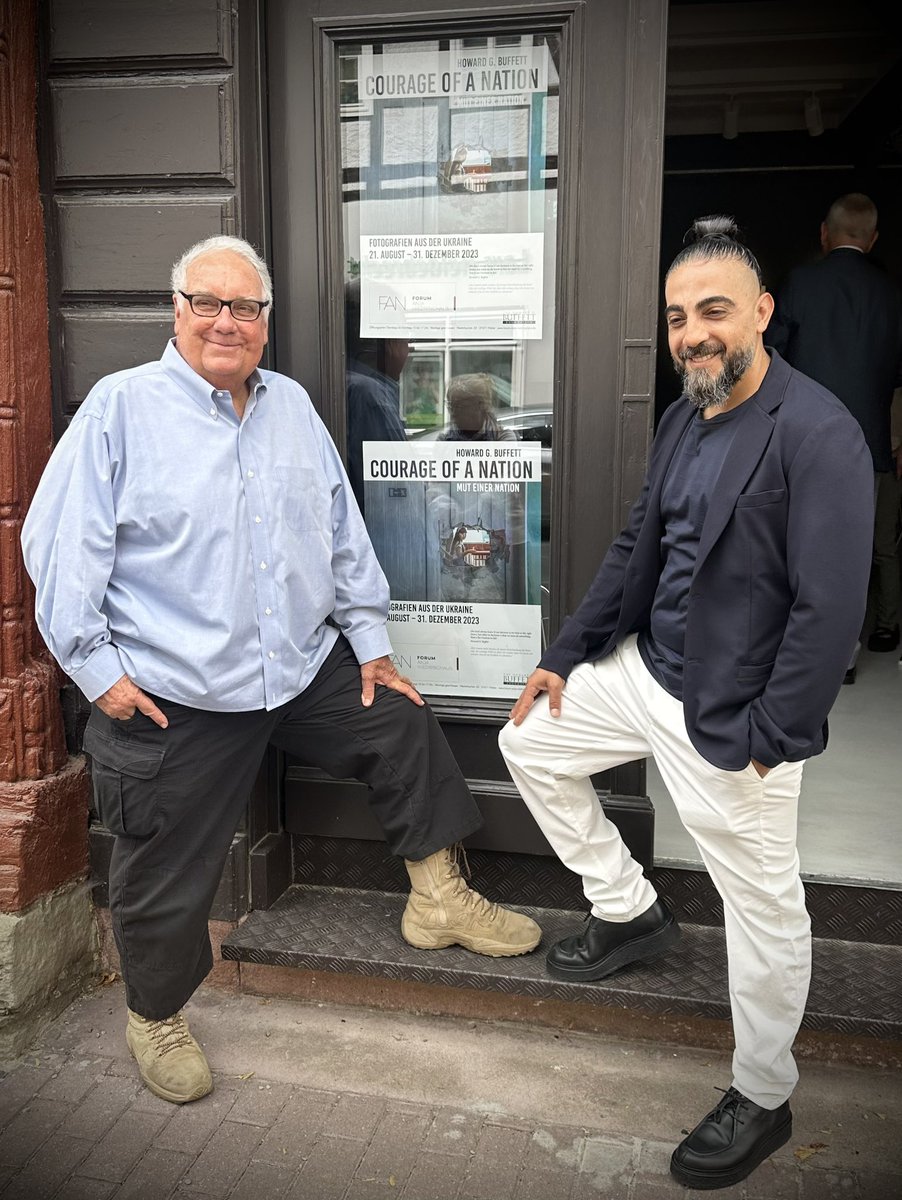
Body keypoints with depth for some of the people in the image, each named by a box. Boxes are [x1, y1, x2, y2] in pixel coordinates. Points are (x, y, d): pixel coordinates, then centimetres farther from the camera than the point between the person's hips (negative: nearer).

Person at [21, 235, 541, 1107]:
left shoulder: (292, 405, 8)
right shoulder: (120, 407, -8)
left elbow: (343, 535, 11)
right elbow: (59, 545, -10)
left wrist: (370, 643, 10)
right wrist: (98, 668, -13)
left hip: (307, 670, 5)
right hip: (172, 699, -5)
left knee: (406, 728, 11)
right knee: (166, 876, 8)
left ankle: (439, 900, 31)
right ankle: (155, 1020, 35)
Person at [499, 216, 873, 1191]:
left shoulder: (817, 434, -20)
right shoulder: (682, 420, 5)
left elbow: (831, 606, -22)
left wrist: (771, 737, -18)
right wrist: (564, 656, 10)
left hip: (733, 715, -8)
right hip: (645, 670, 8)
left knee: (765, 911, 7)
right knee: (530, 744, 18)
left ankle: (761, 1100, 32)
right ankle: (627, 911, 32)